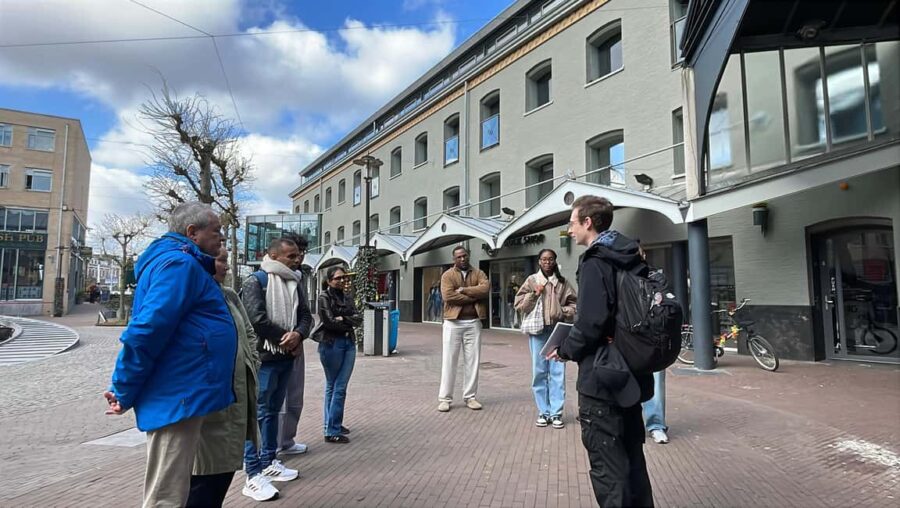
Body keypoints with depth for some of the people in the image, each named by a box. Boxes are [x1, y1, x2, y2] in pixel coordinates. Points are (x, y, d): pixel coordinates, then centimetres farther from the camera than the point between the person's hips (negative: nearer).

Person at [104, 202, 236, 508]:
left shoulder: (184, 264, 18)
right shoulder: (179, 264, -15)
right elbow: (147, 330, -24)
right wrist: (124, 393, -14)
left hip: (180, 396, 11)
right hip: (178, 399, -11)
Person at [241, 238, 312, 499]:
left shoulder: (294, 283, 11)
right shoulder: (256, 280, -10)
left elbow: (305, 315, 8)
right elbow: (257, 320, -20)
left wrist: (298, 334, -13)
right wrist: (286, 336, -11)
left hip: (286, 357, 7)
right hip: (263, 357, -7)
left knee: (273, 410, 16)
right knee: (258, 413, -3)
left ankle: (269, 463, 27)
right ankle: (254, 475, 4)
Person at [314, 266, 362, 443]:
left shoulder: (347, 298, 14)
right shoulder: (324, 297, -5)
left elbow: (359, 319, 3)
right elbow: (329, 321, -15)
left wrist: (343, 319, -12)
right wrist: (349, 323, -3)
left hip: (349, 344, 5)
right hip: (331, 344, -5)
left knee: (340, 387, 8)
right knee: (333, 387, 0)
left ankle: (334, 424, 22)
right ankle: (332, 431, 6)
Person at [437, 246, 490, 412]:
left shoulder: (478, 273, 9)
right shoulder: (448, 275, 0)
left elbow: (485, 288, -11)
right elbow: (448, 296, -17)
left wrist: (464, 290, -16)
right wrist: (474, 296, -12)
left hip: (473, 322, 3)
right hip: (453, 322, -3)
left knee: (472, 361, 7)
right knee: (449, 361, 1)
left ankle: (470, 397, 18)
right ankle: (444, 398, 9)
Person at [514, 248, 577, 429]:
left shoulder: (563, 282, 7)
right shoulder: (532, 280, 5)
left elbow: (574, 304, 8)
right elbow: (519, 304, 1)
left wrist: (563, 312, -10)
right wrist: (534, 294, -11)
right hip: (538, 330, 0)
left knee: (558, 372, 2)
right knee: (539, 372, 5)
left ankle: (556, 412, 12)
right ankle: (543, 412, 16)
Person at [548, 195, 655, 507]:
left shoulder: (594, 263, -16)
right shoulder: (632, 260, 10)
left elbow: (590, 322, -24)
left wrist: (566, 350, -7)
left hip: (601, 376, -9)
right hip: (631, 372, 9)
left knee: (606, 463, 2)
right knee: (631, 454, 21)